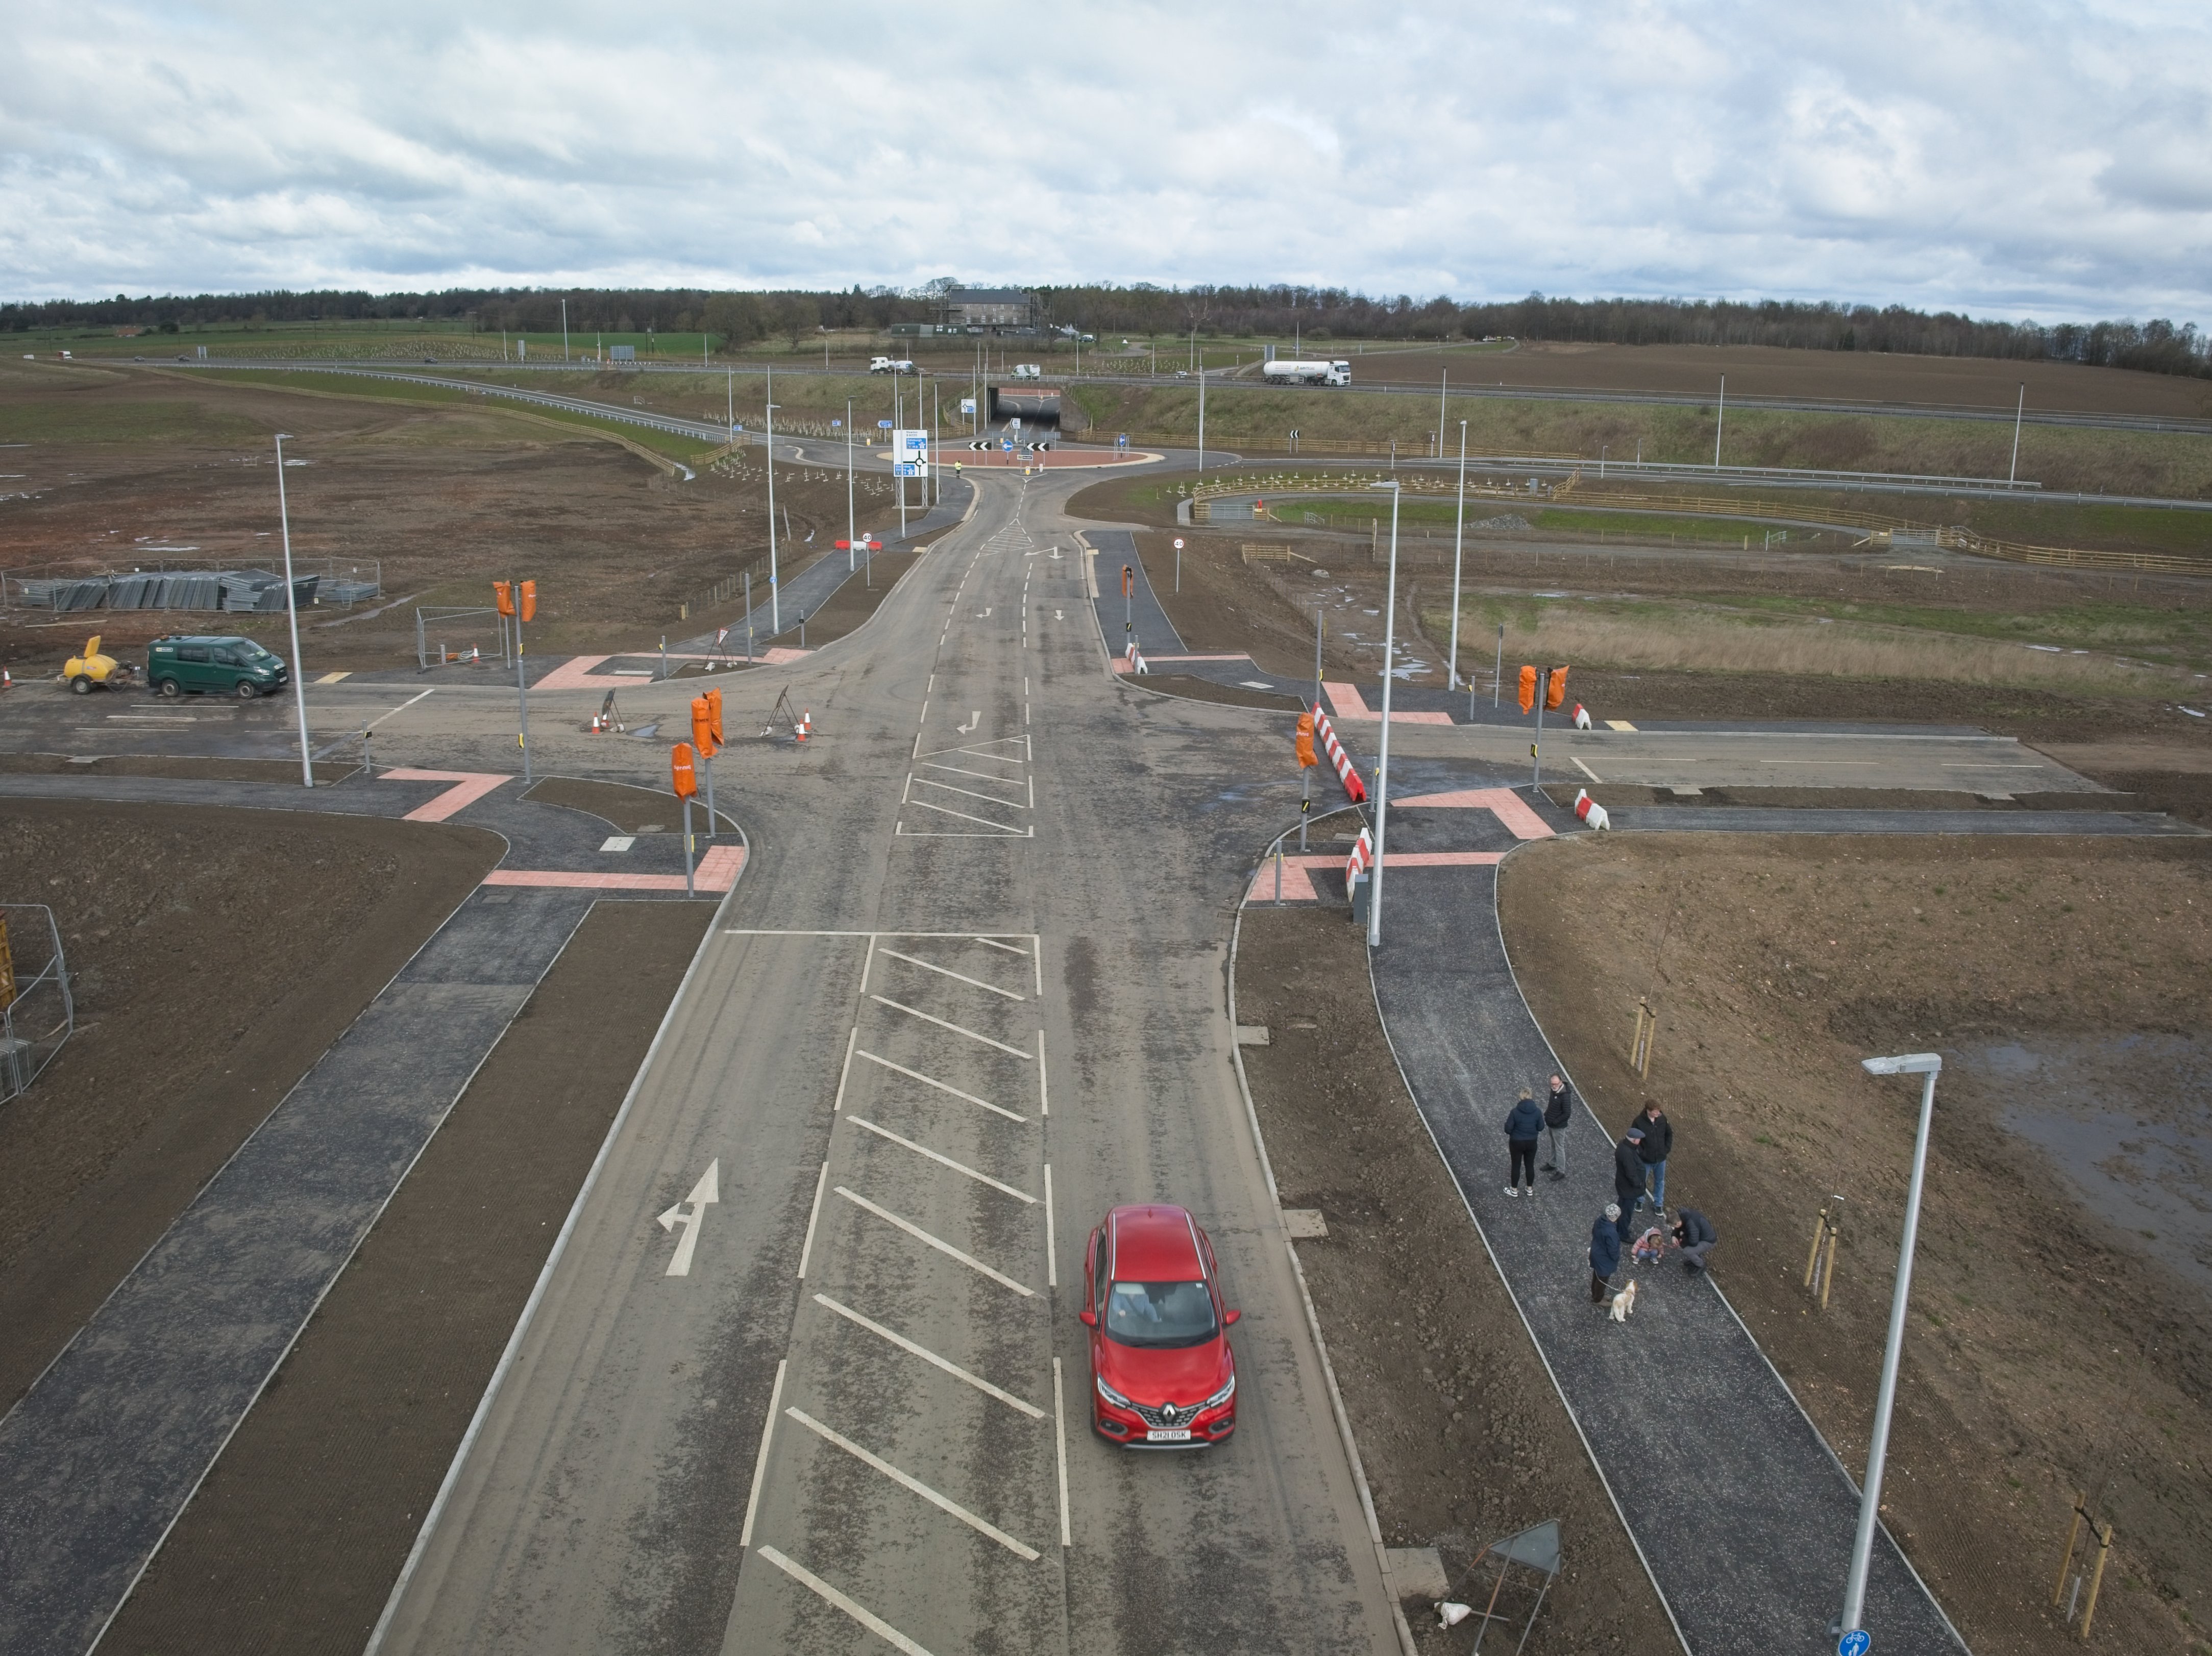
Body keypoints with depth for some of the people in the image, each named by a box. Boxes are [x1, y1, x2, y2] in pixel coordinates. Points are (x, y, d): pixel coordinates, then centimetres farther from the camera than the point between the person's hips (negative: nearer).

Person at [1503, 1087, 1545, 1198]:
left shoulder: (1515, 1112, -21)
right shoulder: (1537, 1112, -12)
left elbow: (1508, 1129, -17)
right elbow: (1541, 1127, -3)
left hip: (1517, 1143, -3)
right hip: (1532, 1143, 3)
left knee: (1516, 1166, 13)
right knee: (1530, 1165, 19)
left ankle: (1514, 1190, 26)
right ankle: (1530, 1189, 32)